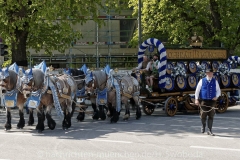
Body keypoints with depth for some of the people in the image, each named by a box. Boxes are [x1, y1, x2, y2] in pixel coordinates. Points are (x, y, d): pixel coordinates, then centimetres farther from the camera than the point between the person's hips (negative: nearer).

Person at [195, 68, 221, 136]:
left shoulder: (215, 81, 7)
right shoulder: (202, 81, 2)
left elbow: (218, 91, 13)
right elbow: (197, 90, 2)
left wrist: (216, 96, -7)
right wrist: (196, 99, -6)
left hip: (212, 101, 1)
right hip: (203, 101, -1)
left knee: (211, 116, -3)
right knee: (203, 115, -1)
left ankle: (209, 131, 3)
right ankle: (203, 125, 31)